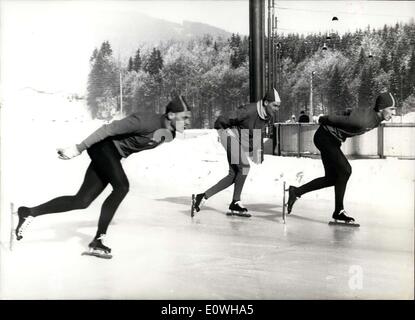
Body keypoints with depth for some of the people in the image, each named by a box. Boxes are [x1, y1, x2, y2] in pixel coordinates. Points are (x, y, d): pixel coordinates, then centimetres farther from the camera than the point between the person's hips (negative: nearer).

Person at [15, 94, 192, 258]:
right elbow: (110, 128, -25)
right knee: (122, 186, -27)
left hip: (112, 156, 8)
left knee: (81, 202, 4)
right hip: (104, 146, -8)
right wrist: (79, 148, -23)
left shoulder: (170, 133, 1)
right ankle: (98, 240, -18)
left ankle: (29, 213, 14)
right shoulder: (149, 122, -26)